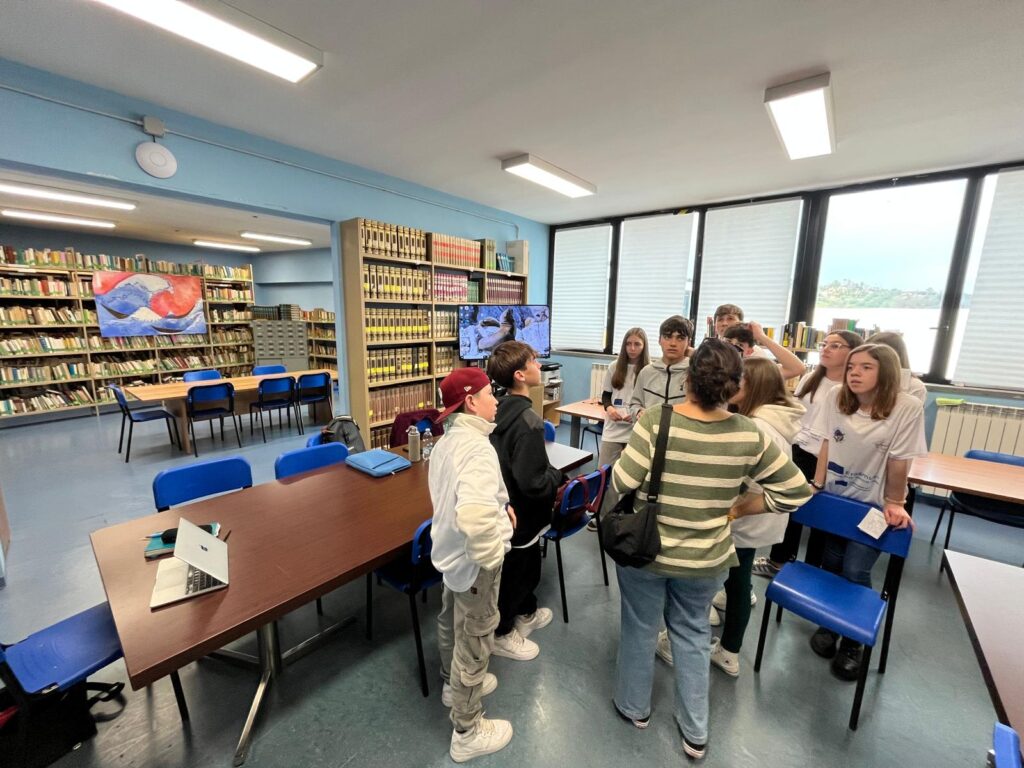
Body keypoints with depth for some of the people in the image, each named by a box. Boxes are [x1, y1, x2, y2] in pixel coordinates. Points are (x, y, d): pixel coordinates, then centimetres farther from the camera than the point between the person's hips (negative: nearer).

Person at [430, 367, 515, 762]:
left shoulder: (448, 439, 0)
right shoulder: (477, 447, -31)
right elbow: (474, 515, -46)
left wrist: (501, 504, 6)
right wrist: (491, 557, -29)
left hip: (451, 551, 9)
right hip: (473, 560, -9)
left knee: (451, 620, 29)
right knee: (474, 641, 12)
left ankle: (453, 684, 56)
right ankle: (467, 733, 36)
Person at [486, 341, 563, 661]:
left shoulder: (502, 408, -4)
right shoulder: (528, 421, -31)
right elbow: (532, 483, -31)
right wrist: (557, 476, -12)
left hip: (505, 503, 8)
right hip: (521, 512, -8)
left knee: (526, 567, 29)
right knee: (514, 574, 16)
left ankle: (526, 613, 52)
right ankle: (499, 634, 39)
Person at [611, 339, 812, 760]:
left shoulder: (656, 420, -25)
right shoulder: (749, 435, -13)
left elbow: (622, 483, -22)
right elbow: (796, 491, -3)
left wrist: (623, 459, -2)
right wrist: (737, 508, 4)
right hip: (705, 557, 2)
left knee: (639, 627, 23)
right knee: (693, 634, 27)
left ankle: (634, 707, 48)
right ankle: (695, 732, 44)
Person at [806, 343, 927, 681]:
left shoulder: (907, 408, -17)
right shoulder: (835, 396, -8)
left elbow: (899, 462, -11)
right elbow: (827, 444, -1)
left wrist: (895, 504, -4)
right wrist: (816, 485, -1)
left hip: (872, 504, -3)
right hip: (833, 496, 3)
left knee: (855, 572, -3)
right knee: (830, 563, 8)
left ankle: (852, 643, 22)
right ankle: (829, 624, 33)